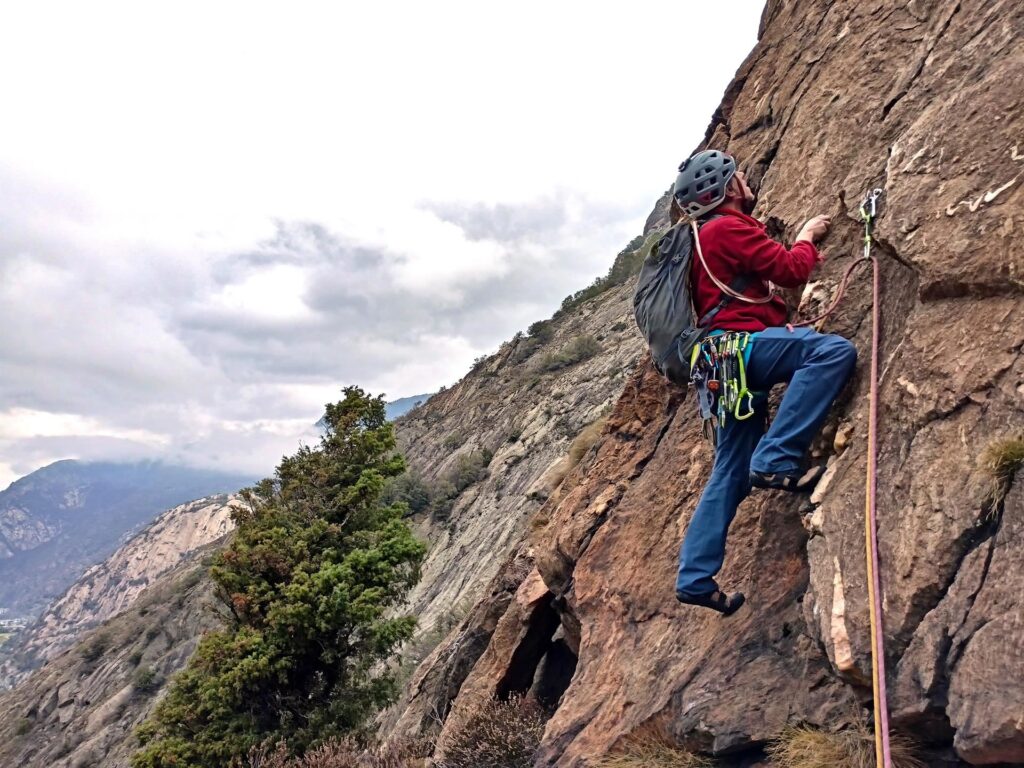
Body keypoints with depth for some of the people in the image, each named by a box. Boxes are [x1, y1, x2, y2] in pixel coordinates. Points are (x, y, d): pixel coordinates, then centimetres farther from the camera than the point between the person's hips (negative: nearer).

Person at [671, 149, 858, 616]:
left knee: (730, 475, 10)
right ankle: (775, 460, -26)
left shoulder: (707, 235, 27)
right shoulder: (728, 228, -3)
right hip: (738, 345, -10)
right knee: (834, 350, -23)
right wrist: (807, 237, 14)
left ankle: (695, 578, 11)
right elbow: (790, 270, -5)